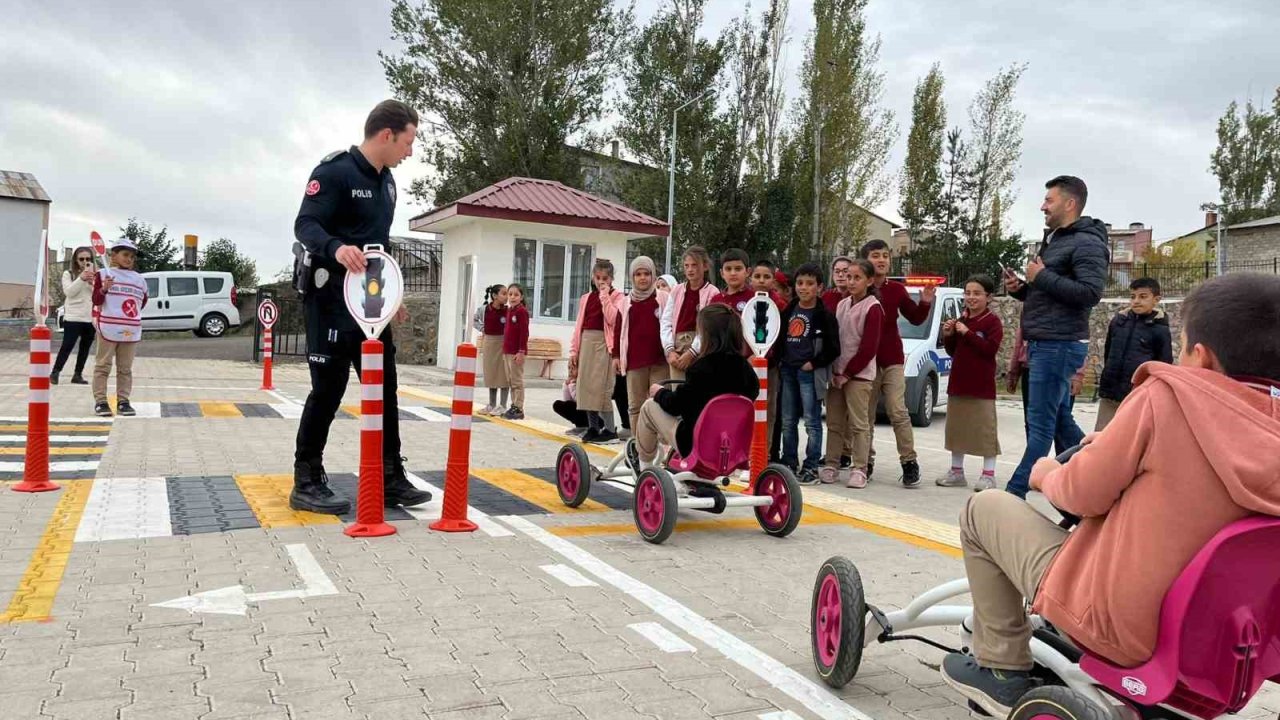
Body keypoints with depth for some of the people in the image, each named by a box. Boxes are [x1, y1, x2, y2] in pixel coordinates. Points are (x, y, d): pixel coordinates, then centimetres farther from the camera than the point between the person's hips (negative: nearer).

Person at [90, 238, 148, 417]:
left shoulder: (139, 279, 13)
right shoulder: (103, 275, 1)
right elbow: (96, 301, -4)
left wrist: (133, 314, 13)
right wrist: (103, 289, -19)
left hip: (131, 331, 4)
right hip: (108, 328, -4)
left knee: (125, 369, 8)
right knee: (103, 366, 1)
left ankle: (123, 401, 13)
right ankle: (100, 401, 4)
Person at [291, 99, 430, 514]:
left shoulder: (386, 181, 15)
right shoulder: (334, 171, -11)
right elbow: (305, 224, -20)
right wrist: (336, 248, -40)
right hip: (332, 297, -8)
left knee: (384, 388, 7)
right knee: (329, 389, -4)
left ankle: (390, 479, 14)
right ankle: (307, 483, 9)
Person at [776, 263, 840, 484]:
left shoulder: (824, 315, -4)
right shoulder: (788, 311, 13)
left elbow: (833, 348, -7)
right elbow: (779, 338, 21)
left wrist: (814, 363, -11)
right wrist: (779, 359, 8)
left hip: (810, 373, -6)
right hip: (787, 370, 6)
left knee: (812, 422, -3)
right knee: (787, 422, 11)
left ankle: (811, 467, 2)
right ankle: (789, 463, 21)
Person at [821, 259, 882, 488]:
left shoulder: (872, 308, -8)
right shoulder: (842, 305, 12)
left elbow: (869, 347, -12)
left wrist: (848, 373, -11)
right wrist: (833, 371, 3)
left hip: (859, 375, -6)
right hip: (837, 373, 6)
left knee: (859, 424, -3)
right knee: (834, 421, 9)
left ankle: (859, 470, 1)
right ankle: (831, 465, 16)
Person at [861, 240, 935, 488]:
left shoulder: (896, 289, 5)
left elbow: (915, 318, 10)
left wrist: (925, 302, -7)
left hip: (892, 360, 1)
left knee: (898, 412, -5)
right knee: (866, 416, 7)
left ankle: (909, 463, -2)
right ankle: (866, 462, 16)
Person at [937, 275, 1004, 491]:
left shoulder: (992, 321, -7)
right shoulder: (961, 320, 13)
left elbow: (990, 348, -20)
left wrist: (967, 333, -21)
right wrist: (948, 336, -1)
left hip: (981, 385, -7)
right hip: (958, 382, 7)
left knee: (985, 428, -3)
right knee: (956, 427, 12)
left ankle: (988, 475, 4)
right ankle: (956, 472, 22)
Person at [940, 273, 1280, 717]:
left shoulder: (1168, 395, -22)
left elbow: (1083, 493, -14)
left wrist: (1046, 476, 7)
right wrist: (1123, 448, 16)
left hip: (1115, 625, -7)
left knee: (983, 509, 9)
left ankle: (1002, 670, 17)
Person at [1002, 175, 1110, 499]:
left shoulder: (1087, 243, -10)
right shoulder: (1054, 241, 21)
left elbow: (1091, 292, -22)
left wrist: (1042, 277, -17)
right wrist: (1020, 288, 9)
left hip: (1059, 345, -10)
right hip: (1043, 344, 10)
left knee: (1040, 424, -7)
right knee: (1060, 420, 14)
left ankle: (1015, 492, -4)